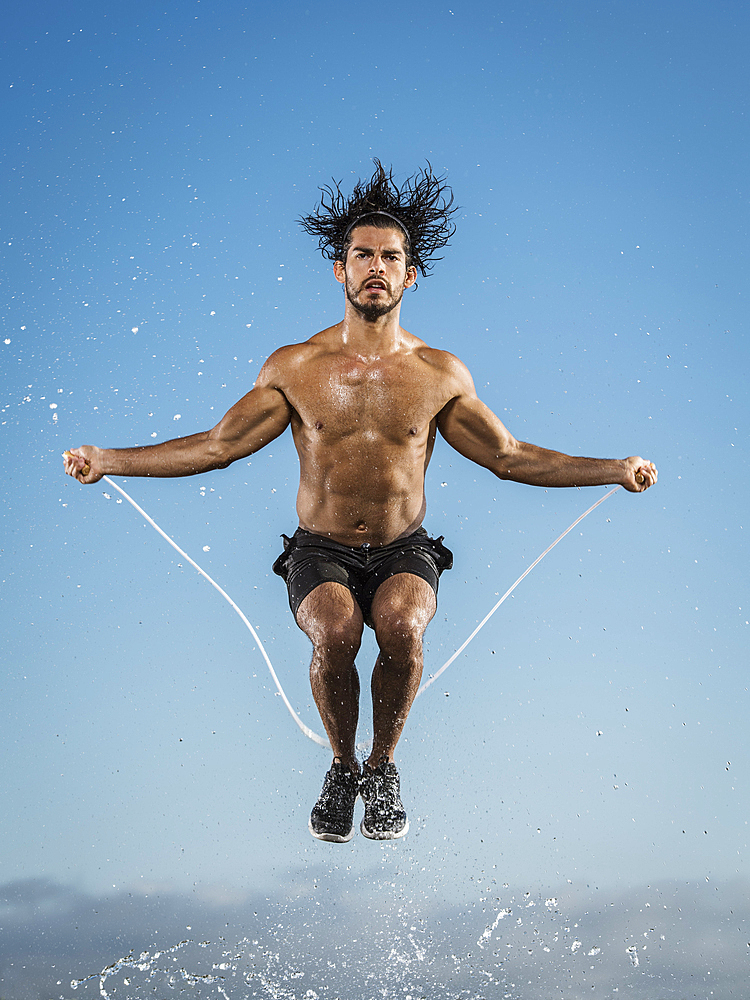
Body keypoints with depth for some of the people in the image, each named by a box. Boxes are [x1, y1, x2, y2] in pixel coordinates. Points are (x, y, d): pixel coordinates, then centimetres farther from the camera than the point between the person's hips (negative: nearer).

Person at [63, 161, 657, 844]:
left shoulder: (440, 375, 2)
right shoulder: (295, 368, 0)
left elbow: (510, 457, 9)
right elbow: (217, 446, 4)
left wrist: (616, 470, 1)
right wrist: (108, 461, -6)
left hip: (404, 552, 0)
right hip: (321, 552, 0)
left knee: (402, 628, -33)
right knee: (335, 635, -32)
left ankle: (383, 767, -6)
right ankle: (343, 768, -3)